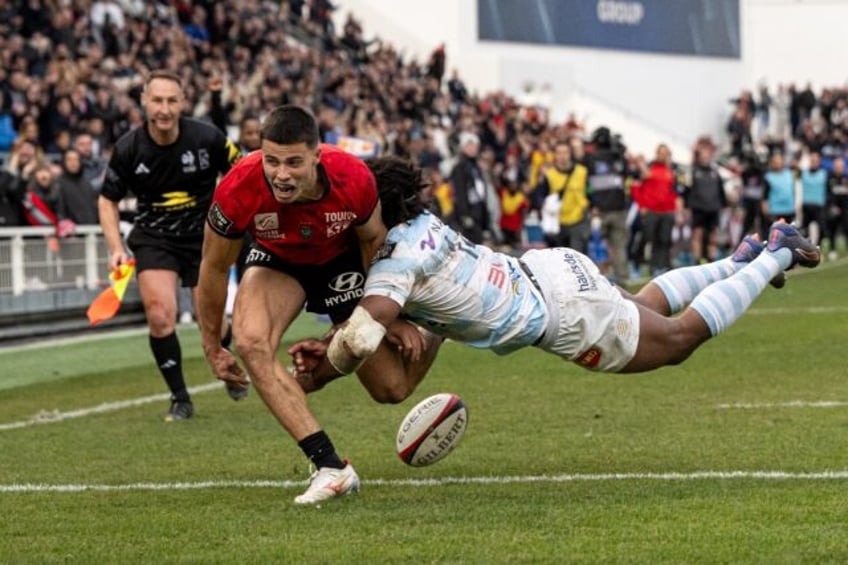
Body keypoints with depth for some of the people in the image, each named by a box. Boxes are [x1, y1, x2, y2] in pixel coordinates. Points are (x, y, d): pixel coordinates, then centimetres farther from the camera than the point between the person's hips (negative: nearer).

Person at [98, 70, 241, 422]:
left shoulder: (207, 138, -15)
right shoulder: (128, 149, -12)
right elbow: (107, 200, 2)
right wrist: (116, 248, -9)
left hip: (204, 235, 0)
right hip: (154, 238, 0)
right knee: (160, 315, -17)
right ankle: (180, 399, 0)